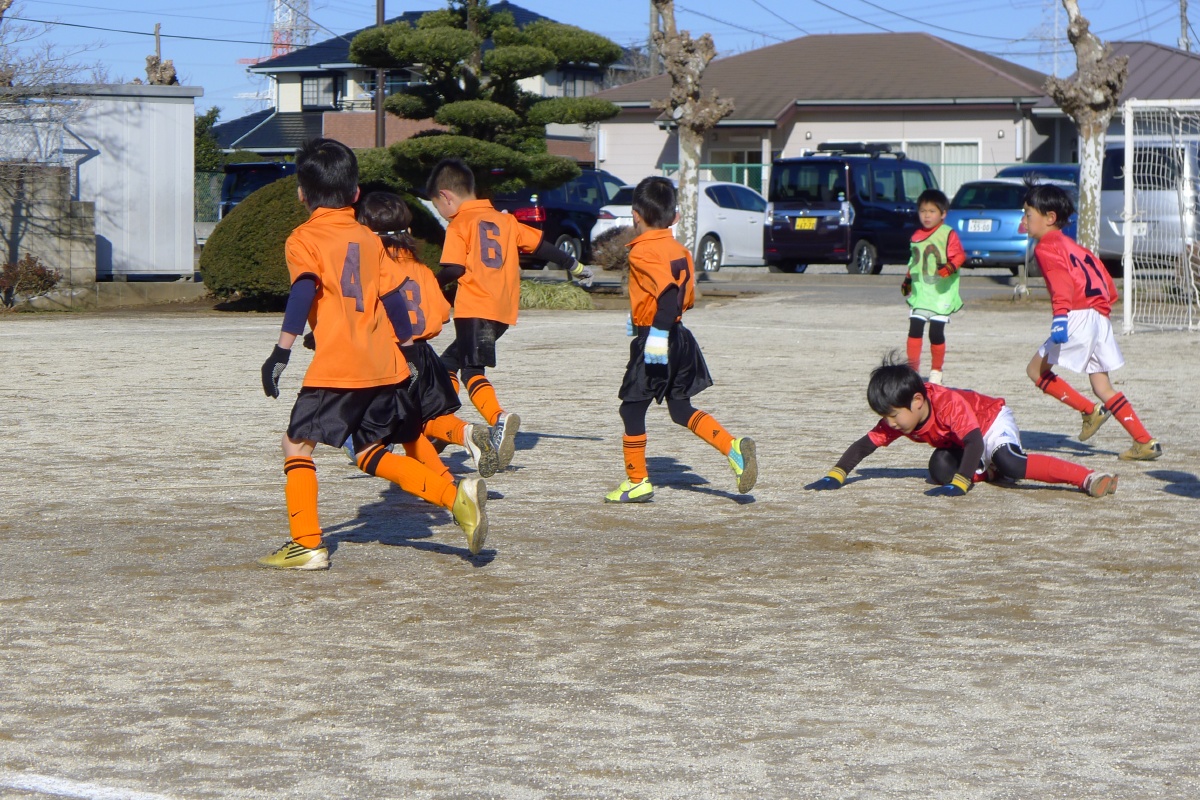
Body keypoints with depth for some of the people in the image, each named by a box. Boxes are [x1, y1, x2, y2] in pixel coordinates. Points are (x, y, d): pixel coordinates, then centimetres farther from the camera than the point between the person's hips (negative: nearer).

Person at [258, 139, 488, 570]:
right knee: (371, 454, 17)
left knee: (297, 444, 6)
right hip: (385, 368, 6)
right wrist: (407, 348, 24)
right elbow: (392, 298, 15)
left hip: (336, 370, -6)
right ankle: (456, 494, 1)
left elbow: (304, 291, -16)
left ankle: (306, 545, -3)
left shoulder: (304, 238, 0)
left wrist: (281, 351, -21)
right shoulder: (369, 239, 15)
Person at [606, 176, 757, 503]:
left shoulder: (642, 251, -14)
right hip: (680, 339, 8)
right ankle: (733, 448, -3)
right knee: (681, 409, 14)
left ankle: (637, 482, 10)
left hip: (652, 340, -8)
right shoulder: (680, 251, 11)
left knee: (632, 409, 5)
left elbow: (668, 292, -29)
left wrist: (658, 334, -34)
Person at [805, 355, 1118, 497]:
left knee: (1009, 463, -36)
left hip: (994, 420, -8)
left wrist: (959, 484, -58)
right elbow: (863, 445, -12)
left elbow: (975, 442, -48)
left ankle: (1089, 478, -40)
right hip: (958, 445, 8)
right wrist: (834, 477, -26)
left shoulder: (949, 403, -38)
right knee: (940, 468, -22)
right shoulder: (898, 418, -17)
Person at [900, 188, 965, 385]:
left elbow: (959, 256, -10)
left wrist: (950, 267, -29)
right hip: (919, 292, 5)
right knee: (914, 330, -2)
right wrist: (907, 280, 15)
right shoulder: (917, 236, 14)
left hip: (941, 293, -5)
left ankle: (936, 371, 12)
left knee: (936, 333, -4)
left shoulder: (948, 234, -6)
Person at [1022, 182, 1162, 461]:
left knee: (1036, 369, 0)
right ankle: (1145, 442, 6)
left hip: (1079, 317, -9)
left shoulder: (1047, 247, -4)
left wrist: (1060, 315, -35)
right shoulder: (1072, 245, 24)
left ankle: (1090, 410, -3)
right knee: (1103, 387, 12)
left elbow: (1061, 281, -22)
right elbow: (1105, 279, 25)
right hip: (1100, 317, 9)